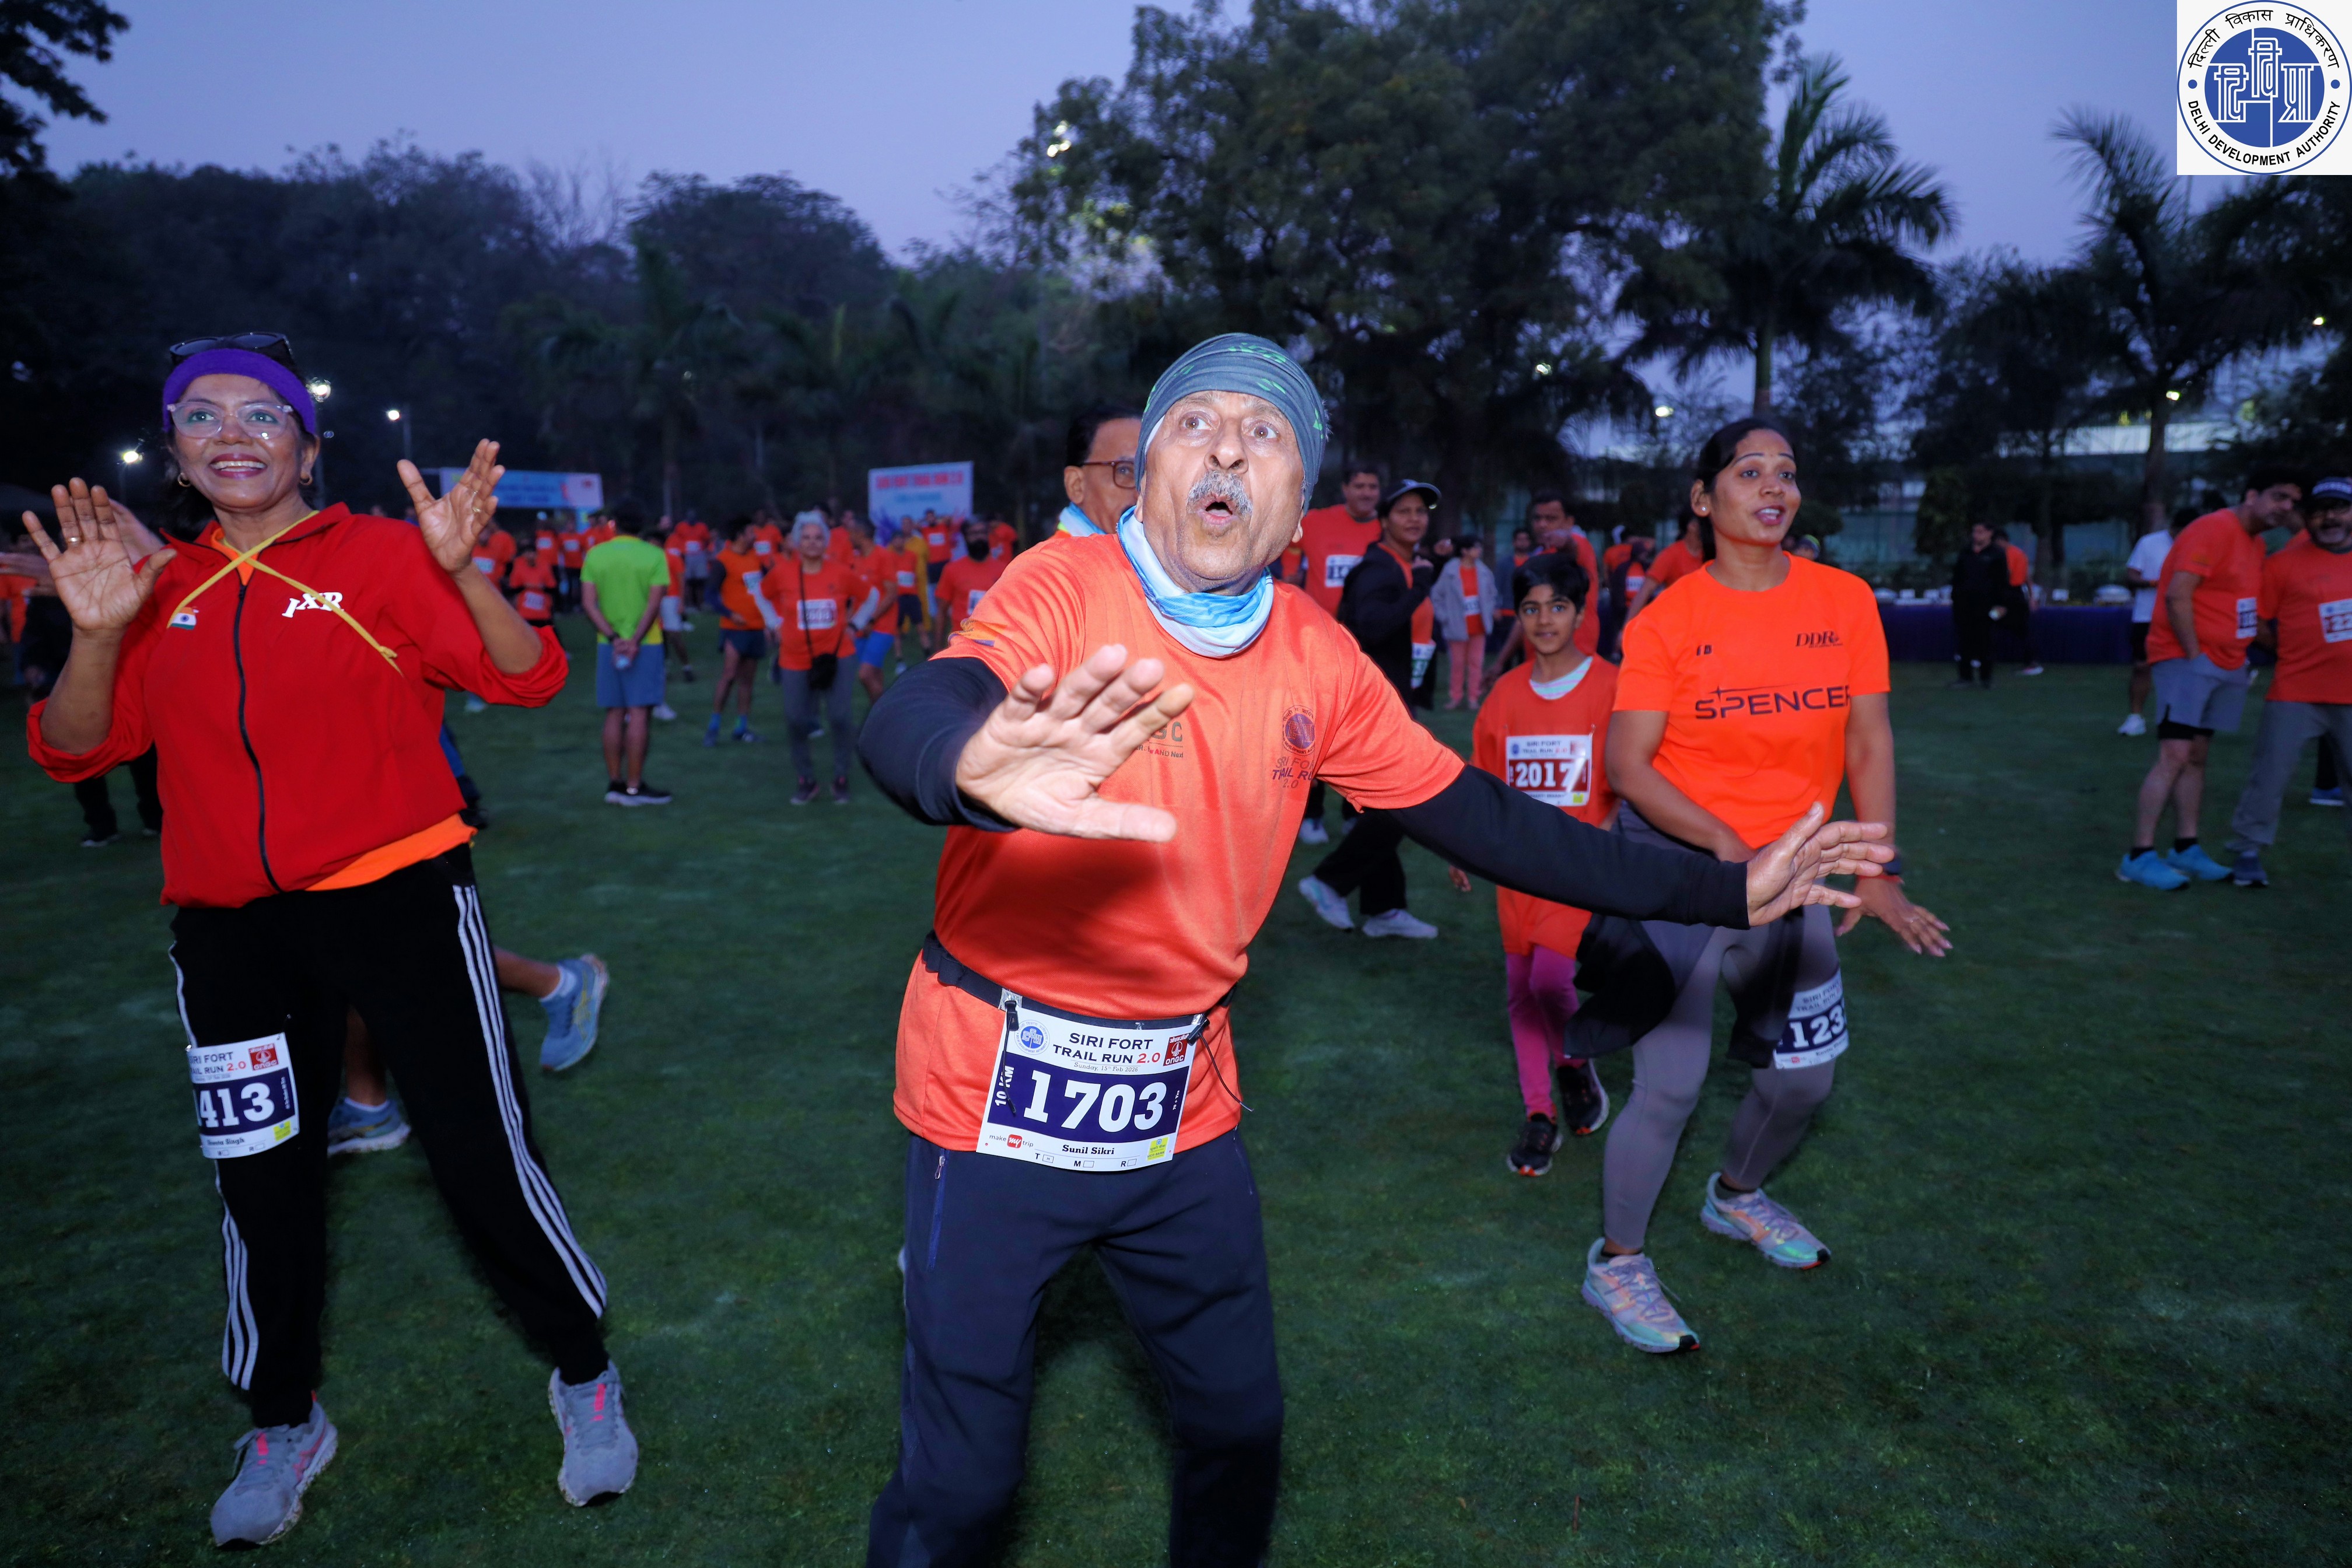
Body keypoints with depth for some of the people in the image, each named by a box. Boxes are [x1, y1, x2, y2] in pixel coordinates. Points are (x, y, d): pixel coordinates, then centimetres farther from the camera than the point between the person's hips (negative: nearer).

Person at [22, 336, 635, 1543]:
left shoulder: (379, 556, -3)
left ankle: (583, 1375, 23)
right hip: (230, 932, 4)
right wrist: (94, 634, -12)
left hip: (399, 900, -4)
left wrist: (463, 571, -29)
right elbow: (76, 751, 5)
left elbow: (527, 681, -12)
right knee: (261, 1180, 15)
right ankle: (281, 1425, 37)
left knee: (482, 1154, 0)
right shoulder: (161, 592, 9)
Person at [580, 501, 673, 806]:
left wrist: (613, 638, -9)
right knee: (639, 714, -3)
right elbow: (654, 603, -12)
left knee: (614, 715, 10)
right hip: (645, 644, -3)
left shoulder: (594, 555, 4)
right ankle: (634, 788, -3)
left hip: (608, 644, 4)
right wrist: (635, 641, -15)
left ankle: (614, 784, 12)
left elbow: (588, 603, -3)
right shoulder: (654, 556, -4)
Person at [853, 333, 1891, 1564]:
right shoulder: (1065, 590, -16)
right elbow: (908, 720, -35)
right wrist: (980, 763, -60)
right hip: (1003, 1091, -4)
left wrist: (1727, 892, 4)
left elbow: (1475, 818, 4)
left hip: (1182, 1102, 4)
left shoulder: (1317, 659, -3)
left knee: (1238, 1423, 20)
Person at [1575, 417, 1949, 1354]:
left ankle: (1737, 1196, 45)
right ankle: (1617, 1263, 16)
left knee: (1805, 1076, 14)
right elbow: (1628, 764, -11)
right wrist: (1726, 843, -22)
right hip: (1678, 865, -4)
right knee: (1671, 1084, -6)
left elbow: (1869, 744, 3)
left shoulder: (1845, 601, 1)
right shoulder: (1666, 620, -9)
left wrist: (1879, 872, -4)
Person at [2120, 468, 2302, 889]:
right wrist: (2194, 654, -18)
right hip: (2188, 659, -9)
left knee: (2196, 756, 10)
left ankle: (2185, 848, 15)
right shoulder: (2214, 530, -13)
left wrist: (2239, 655, 6)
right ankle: (2139, 857, -12)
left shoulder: (2255, 542, 15)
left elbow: (2245, 606, 19)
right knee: (2174, 755, -13)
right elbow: (2177, 595, -21)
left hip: (2225, 664, 9)